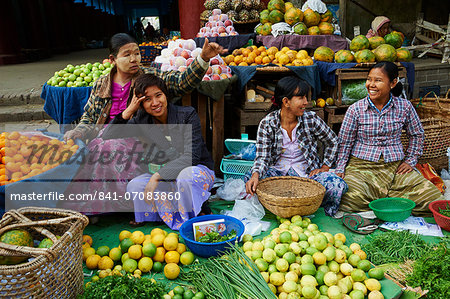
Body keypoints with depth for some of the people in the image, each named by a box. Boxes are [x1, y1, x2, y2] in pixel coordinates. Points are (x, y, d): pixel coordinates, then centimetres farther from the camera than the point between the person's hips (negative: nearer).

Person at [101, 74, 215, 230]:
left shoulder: (187, 115, -17)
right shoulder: (142, 121, -3)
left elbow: (191, 157, -24)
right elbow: (108, 136, -6)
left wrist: (157, 176, -30)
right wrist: (128, 111, -18)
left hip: (198, 169, -4)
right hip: (166, 173, 5)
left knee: (186, 175, -39)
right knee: (134, 186, -19)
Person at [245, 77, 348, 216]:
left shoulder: (311, 119, -6)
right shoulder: (267, 124, -10)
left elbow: (332, 142, 9)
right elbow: (262, 157, -14)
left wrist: (325, 167, 0)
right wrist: (256, 175, -35)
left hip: (307, 171, 0)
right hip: (278, 171, 0)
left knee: (338, 185, -26)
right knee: (249, 181, -29)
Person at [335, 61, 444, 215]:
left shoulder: (404, 107, 3)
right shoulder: (356, 109, -2)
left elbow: (417, 134, 20)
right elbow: (345, 143, 4)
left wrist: (411, 160, 10)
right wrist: (339, 170, -2)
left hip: (395, 166, 2)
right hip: (361, 166, -2)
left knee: (433, 196, -17)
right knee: (349, 200, -31)